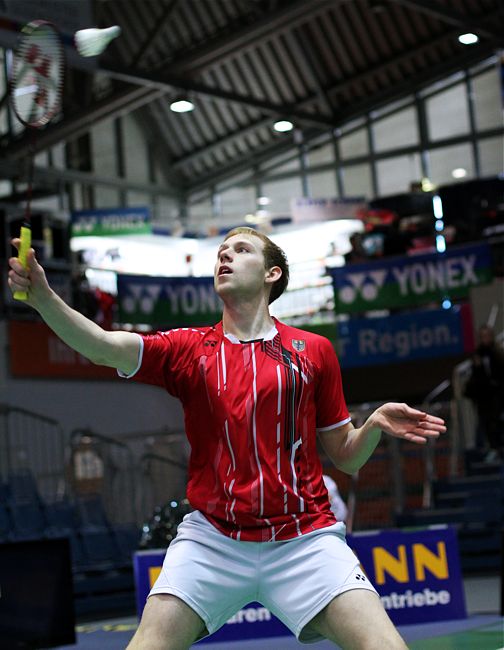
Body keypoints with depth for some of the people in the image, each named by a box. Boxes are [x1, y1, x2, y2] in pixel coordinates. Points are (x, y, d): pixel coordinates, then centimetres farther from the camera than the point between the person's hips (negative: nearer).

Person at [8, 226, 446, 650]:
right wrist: (43, 297, -26)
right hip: (212, 537, 1)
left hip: (303, 538, -1)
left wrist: (375, 424, -10)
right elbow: (104, 346, -10)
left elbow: (345, 456, 11)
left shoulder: (314, 351, 7)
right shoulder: (189, 349, 7)